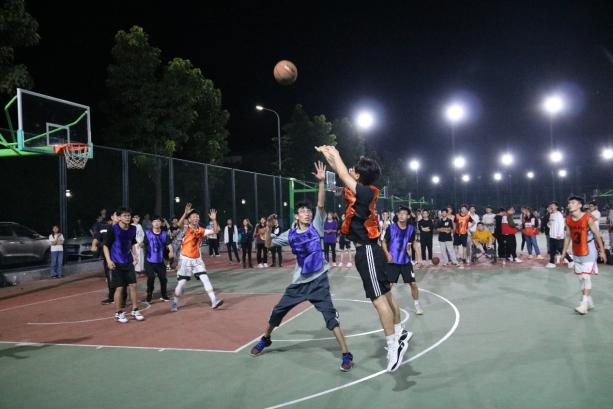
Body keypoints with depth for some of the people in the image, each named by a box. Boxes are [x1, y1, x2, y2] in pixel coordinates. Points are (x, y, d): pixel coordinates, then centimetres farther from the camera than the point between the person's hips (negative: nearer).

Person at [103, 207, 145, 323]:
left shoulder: (132, 229, 2)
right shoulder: (113, 230, -13)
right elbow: (105, 246, -8)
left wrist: (135, 255, 5)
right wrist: (108, 260, -17)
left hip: (128, 262, 5)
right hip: (117, 264, -5)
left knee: (133, 285, 5)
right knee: (119, 288, -2)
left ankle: (135, 311, 16)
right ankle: (119, 313, 12)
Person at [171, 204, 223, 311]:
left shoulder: (201, 230, 3)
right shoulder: (186, 229, -9)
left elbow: (215, 231, -1)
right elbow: (179, 224, -32)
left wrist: (214, 220, -16)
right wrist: (185, 213, -46)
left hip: (197, 259, 3)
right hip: (185, 259, -3)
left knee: (205, 279, -7)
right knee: (181, 283, 2)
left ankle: (214, 301, -10)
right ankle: (174, 303, 23)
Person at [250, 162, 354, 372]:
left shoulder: (316, 227, -7)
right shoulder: (290, 234, 0)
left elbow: (320, 205, -20)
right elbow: (269, 244, 9)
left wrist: (321, 182, -31)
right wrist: (269, 227, -8)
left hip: (318, 281, -4)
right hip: (298, 282, 4)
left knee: (331, 317, -12)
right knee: (277, 312, 13)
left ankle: (346, 355, -3)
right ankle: (265, 339, 40)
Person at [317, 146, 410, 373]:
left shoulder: (364, 192, -17)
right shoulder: (364, 190, 7)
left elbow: (342, 174, -14)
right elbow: (342, 172, 20)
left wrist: (335, 154, 2)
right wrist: (327, 154, 22)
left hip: (367, 251, -10)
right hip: (368, 250, 10)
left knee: (379, 299, -8)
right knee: (385, 294, 18)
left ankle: (393, 345, -4)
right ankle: (400, 333, 30)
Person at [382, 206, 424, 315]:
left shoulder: (411, 228, -2)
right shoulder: (391, 227, -11)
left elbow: (414, 243, 13)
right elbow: (384, 242, 0)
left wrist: (418, 256, 5)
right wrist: (387, 253, -15)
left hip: (406, 261, 2)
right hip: (393, 261, -2)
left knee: (413, 284, 3)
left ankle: (417, 305, 22)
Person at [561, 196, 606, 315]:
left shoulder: (588, 218, -17)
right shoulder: (567, 220, -3)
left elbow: (597, 235, -10)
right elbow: (567, 236, 8)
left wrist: (602, 251, -6)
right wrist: (564, 251, 9)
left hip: (589, 252, -6)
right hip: (576, 253, 6)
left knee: (586, 277, -11)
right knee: (580, 278, 11)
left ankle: (584, 304, -10)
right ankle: (589, 302, 23)